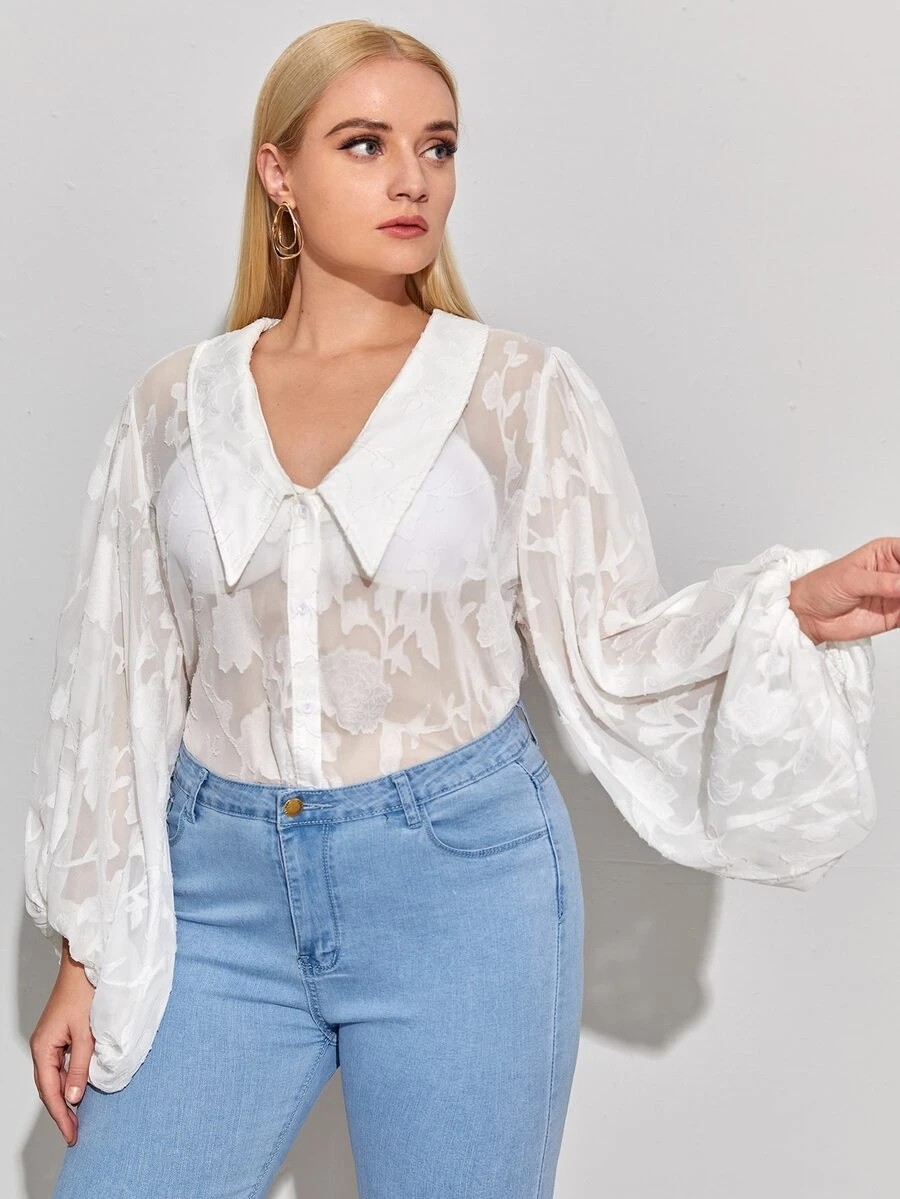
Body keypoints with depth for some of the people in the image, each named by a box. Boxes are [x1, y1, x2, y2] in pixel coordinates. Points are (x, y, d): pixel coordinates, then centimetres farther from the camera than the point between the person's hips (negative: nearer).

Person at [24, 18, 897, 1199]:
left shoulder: (523, 389, -2)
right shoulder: (175, 404, 4)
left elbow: (609, 652, 0)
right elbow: (121, 681, 8)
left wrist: (798, 608, -18)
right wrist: (83, 950, 9)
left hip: (459, 880, -2)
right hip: (223, 888, 2)